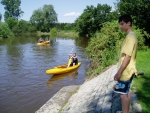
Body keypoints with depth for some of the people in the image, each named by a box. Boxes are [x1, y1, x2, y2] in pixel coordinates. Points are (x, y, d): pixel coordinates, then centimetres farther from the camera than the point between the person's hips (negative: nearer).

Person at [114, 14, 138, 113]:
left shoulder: (130, 36, -19)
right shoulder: (131, 36, 11)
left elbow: (127, 57, -24)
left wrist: (119, 72, -22)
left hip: (126, 71, -10)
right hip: (128, 70, 10)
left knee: (123, 93, -1)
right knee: (126, 92, 17)